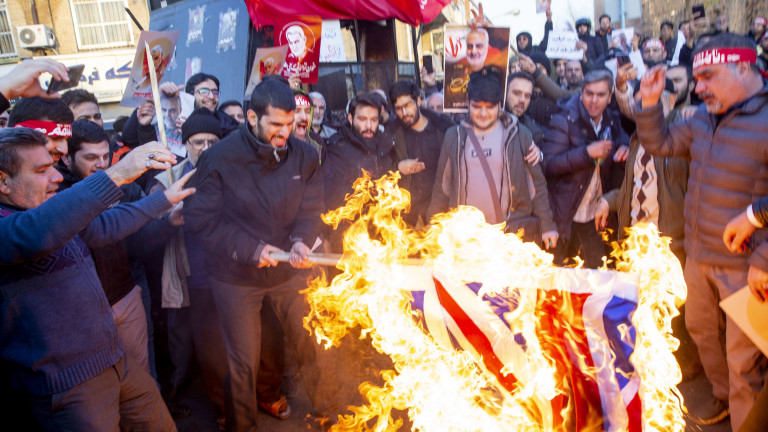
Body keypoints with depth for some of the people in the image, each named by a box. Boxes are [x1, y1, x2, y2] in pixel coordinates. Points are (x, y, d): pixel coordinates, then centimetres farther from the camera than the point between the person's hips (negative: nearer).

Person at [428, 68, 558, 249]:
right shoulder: (454, 136, 7)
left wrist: (547, 226, 0)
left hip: (513, 233, -1)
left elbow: (537, 184, 4)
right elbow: (442, 187, 12)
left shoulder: (519, 135, 2)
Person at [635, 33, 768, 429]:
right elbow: (660, 144, 17)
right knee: (700, 328, 23)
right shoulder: (705, 117, 4)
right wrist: (650, 102, 1)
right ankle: (724, 397, 46)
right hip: (699, 256, 7)